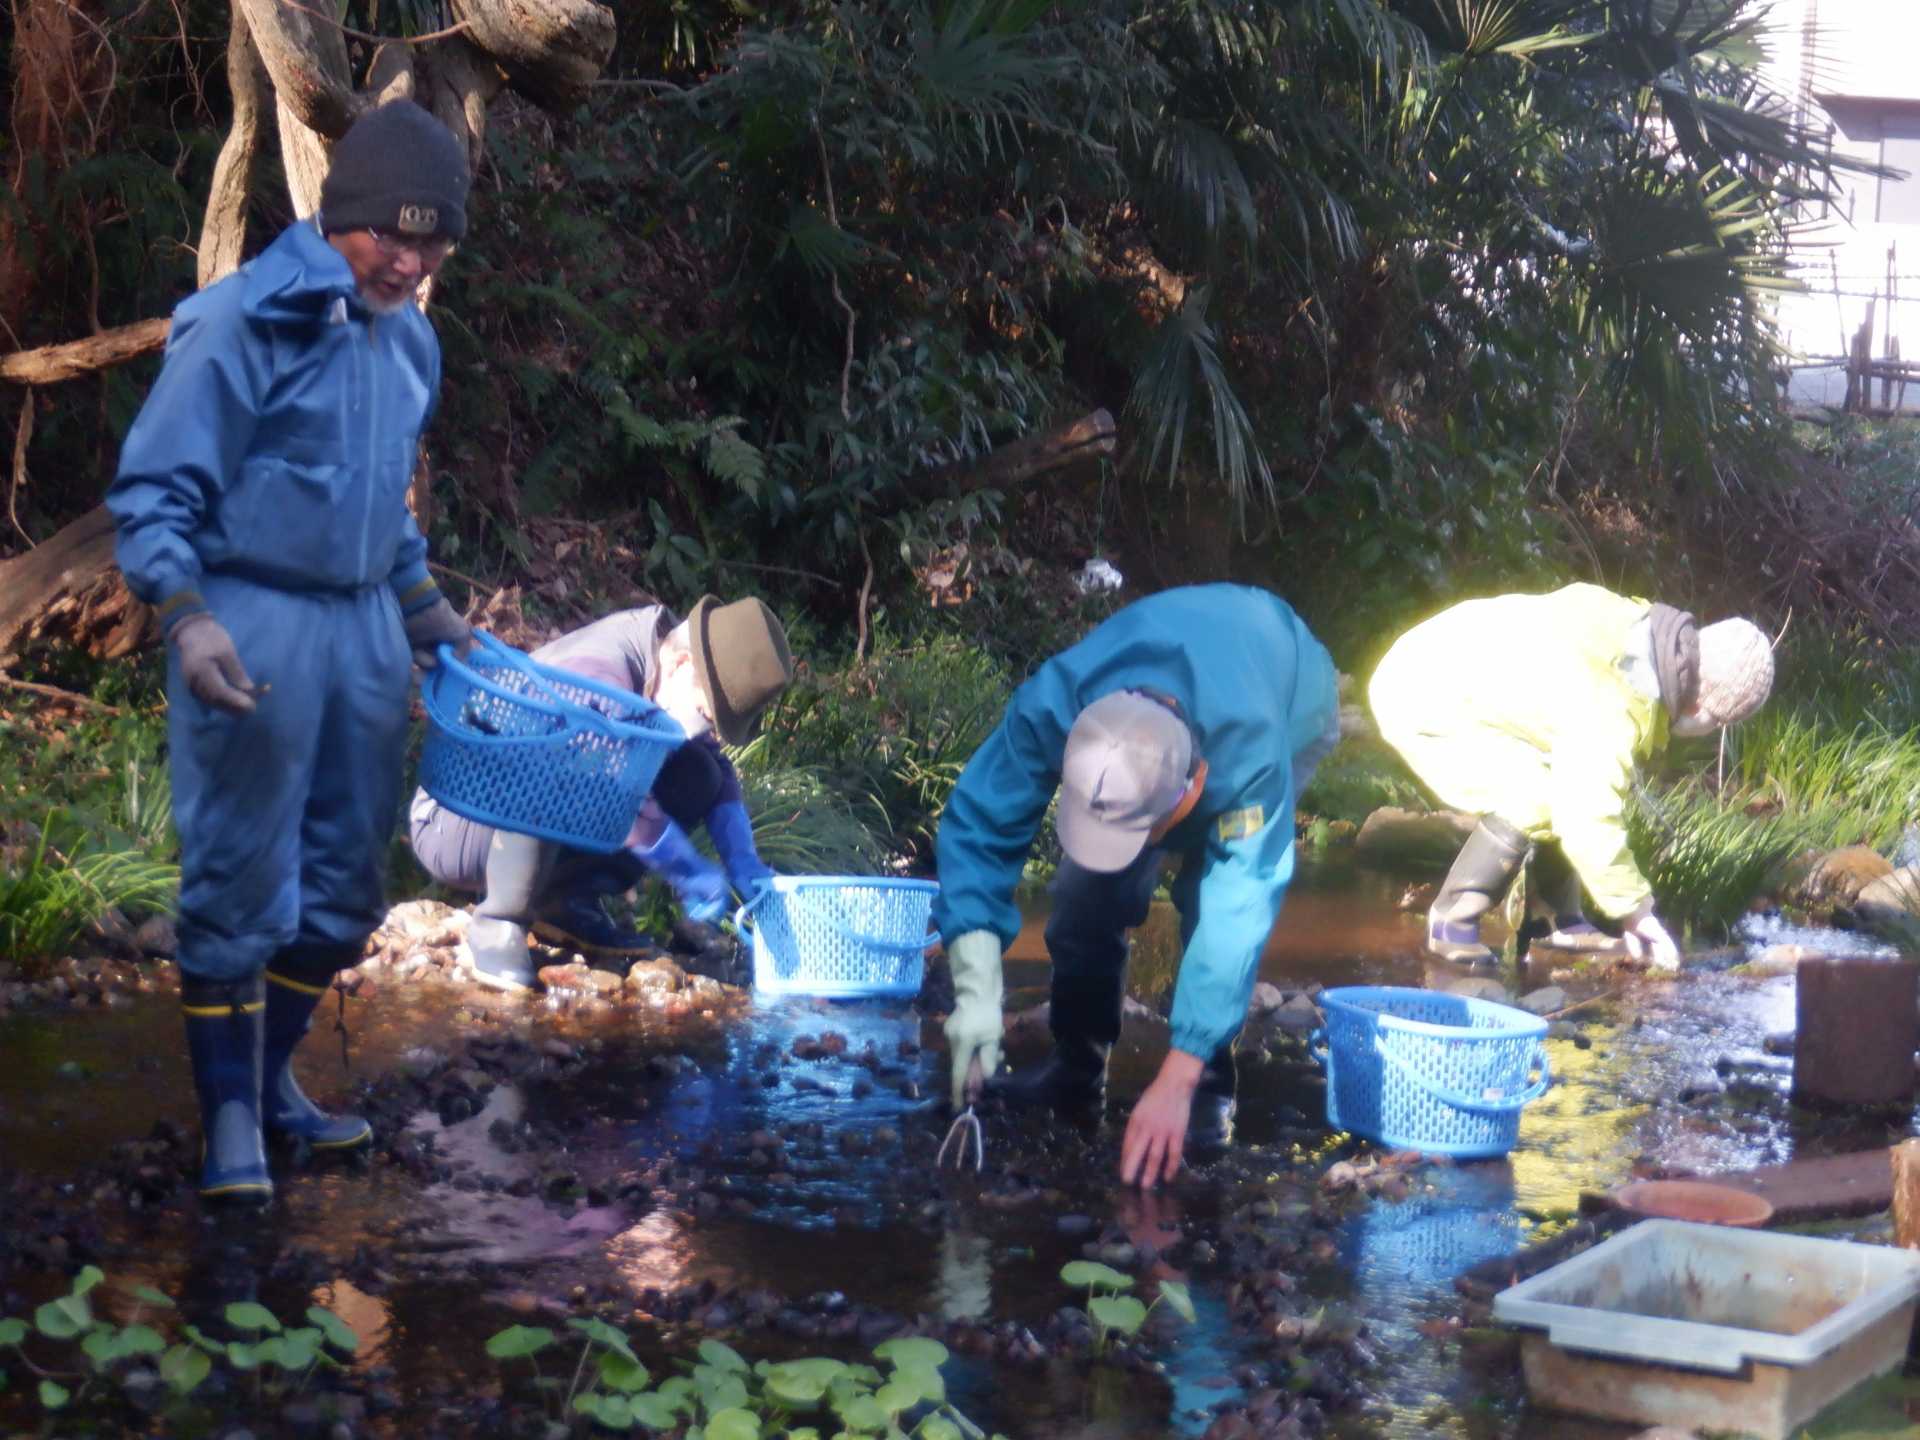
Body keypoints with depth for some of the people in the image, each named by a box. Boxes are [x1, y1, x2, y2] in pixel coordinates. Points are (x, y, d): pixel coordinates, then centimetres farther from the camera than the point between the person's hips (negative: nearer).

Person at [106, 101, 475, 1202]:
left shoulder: (411, 339, 11)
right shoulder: (243, 322, -13)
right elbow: (154, 488, -13)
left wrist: (428, 606, 26)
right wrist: (187, 618, -23)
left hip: (367, 627, 7)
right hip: (254, 627, -7)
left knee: (346, 882, 12)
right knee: (240, 879, -2)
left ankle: (274, 1074, 26)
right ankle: (232, 1112, 7)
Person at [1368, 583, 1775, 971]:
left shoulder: (1641, 632, -2)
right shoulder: (1609, 712, -30)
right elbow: (1589, 824, -27)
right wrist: (1635, 910, -14)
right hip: (1421, 702, -10)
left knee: (1570, 788, 5)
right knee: (1532, 802, -22)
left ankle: (1560, 919, 15)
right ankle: (1451, 922, -7)